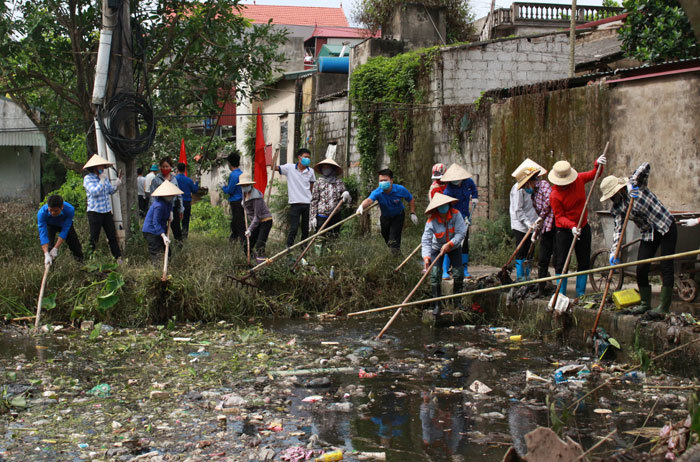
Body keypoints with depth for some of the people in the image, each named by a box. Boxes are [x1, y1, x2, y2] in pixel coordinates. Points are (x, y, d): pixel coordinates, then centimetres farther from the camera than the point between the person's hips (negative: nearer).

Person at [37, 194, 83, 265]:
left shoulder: (70, 210, -42)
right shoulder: (42, 213, -41)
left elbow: (64, 231, -38)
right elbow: (43, 234, -42)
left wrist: (55, 249, -42)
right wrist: (46, 254, -52)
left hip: (65, 225, 1)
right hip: (50, 225, 0)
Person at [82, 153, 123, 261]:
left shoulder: (104, 177, 11)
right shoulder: (88, 178, -8)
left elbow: (111, 191, 17)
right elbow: (95, 192, -20)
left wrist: (118, 182, 4)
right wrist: (102, 180, -15)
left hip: (107, 211, 6)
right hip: (95, 212, -6)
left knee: (112, 236, 8)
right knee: (94, 238, 0)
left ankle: (118, 257, 12)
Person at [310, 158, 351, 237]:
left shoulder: (339, 182, 8)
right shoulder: (319, 182, 3)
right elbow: (314, 200, 1)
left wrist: (346, 195, -10)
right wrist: (313, 217, -5)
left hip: (335, 215, 3)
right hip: (322, 216, -3)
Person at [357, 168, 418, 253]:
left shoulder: (400, 190, -27)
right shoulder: (377, 192, -31)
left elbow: (411, 199, -8)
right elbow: (369, 200, -52)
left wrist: (413, 213, -8)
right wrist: (362, 206, -75)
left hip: (398, 215, -2)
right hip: (385, 216, 2)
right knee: (385, 235, 16)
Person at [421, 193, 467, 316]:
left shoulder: (456, 214, -23)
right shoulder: (431, 221, -26)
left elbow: (461, 233, -23)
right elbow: (426, 241, -29)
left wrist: (449, 244, -32)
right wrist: (426, 257, -41)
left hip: (454, 247, 1)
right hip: (437, 248, -1)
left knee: (458, 274, -5)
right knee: (435, 275, -11)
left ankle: (457, 301, 14)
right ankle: (437, 304, -2)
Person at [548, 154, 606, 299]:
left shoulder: (579, 179, -7)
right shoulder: (555, 195, -20)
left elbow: (594, 174, 12)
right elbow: (559, 216, -15)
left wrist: (598, 164, -9)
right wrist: (572, 226, -30)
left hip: (583, 228, 5)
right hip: (564, 231, -5)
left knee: (584, 262, 9)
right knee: (561, 263, -4)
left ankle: (580, 294, 19)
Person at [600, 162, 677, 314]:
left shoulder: (636, 185, -12)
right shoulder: (616, 208, -2)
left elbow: (646, 166, -25)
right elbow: (618, 229, -10)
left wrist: (632, 185, -33)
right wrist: (614, 252, -23)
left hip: (666, 228, -5)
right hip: (648, 235, 5)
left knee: (666, 267, -5)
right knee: (641, 269, -2)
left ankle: (664, 307, -2)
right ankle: (645, 303, 14)